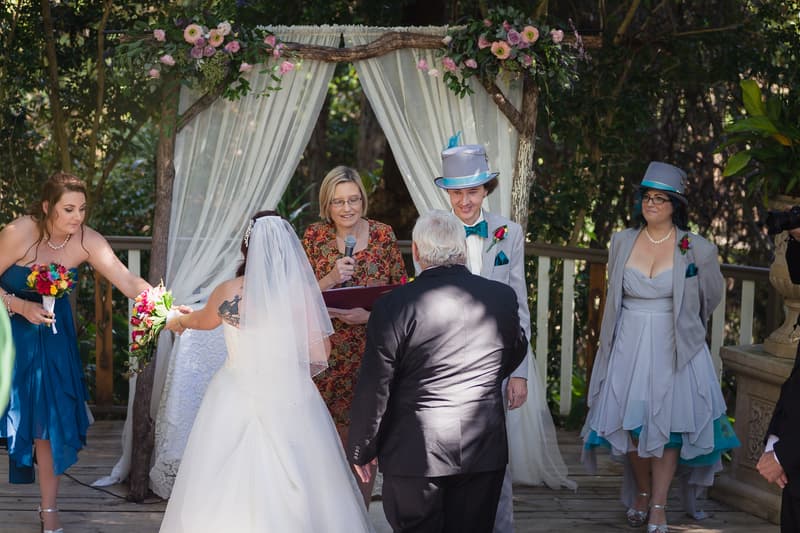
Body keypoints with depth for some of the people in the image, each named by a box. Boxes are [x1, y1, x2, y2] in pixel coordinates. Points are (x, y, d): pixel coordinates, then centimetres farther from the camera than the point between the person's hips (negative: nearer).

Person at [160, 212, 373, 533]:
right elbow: (320, 354, -5)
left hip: (237, 399, 0)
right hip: (292, 400, 0)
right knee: (293, 491, 9)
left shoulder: (229, 292, -6)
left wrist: (179, 321, 39)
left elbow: (203, 320, 16)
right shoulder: (303, 291, -8)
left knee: (228, 490, 11)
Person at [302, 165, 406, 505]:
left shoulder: (384, 236, -1)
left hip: (372, 351, 0)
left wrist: (371, 315, -17)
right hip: (327, 354, 0)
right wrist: (331, 279, -18)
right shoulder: (314, 237, 0)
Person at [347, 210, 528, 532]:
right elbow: (515, 353, 19)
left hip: (415, 454, -3)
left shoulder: (394, 306, -13)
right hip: (484, 451, 3)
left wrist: (361, 450, 3)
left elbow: (374, 388, -9)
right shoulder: (502, 298, -1)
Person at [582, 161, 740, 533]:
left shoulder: (697, 249, -5)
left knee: (669, 422, -2)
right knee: (631, 420, 3)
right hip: (629, 346, 2)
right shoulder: (622, 242, 3)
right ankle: (642, 492, 23)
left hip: (674, 348, -2)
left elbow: (710, 297, 11)